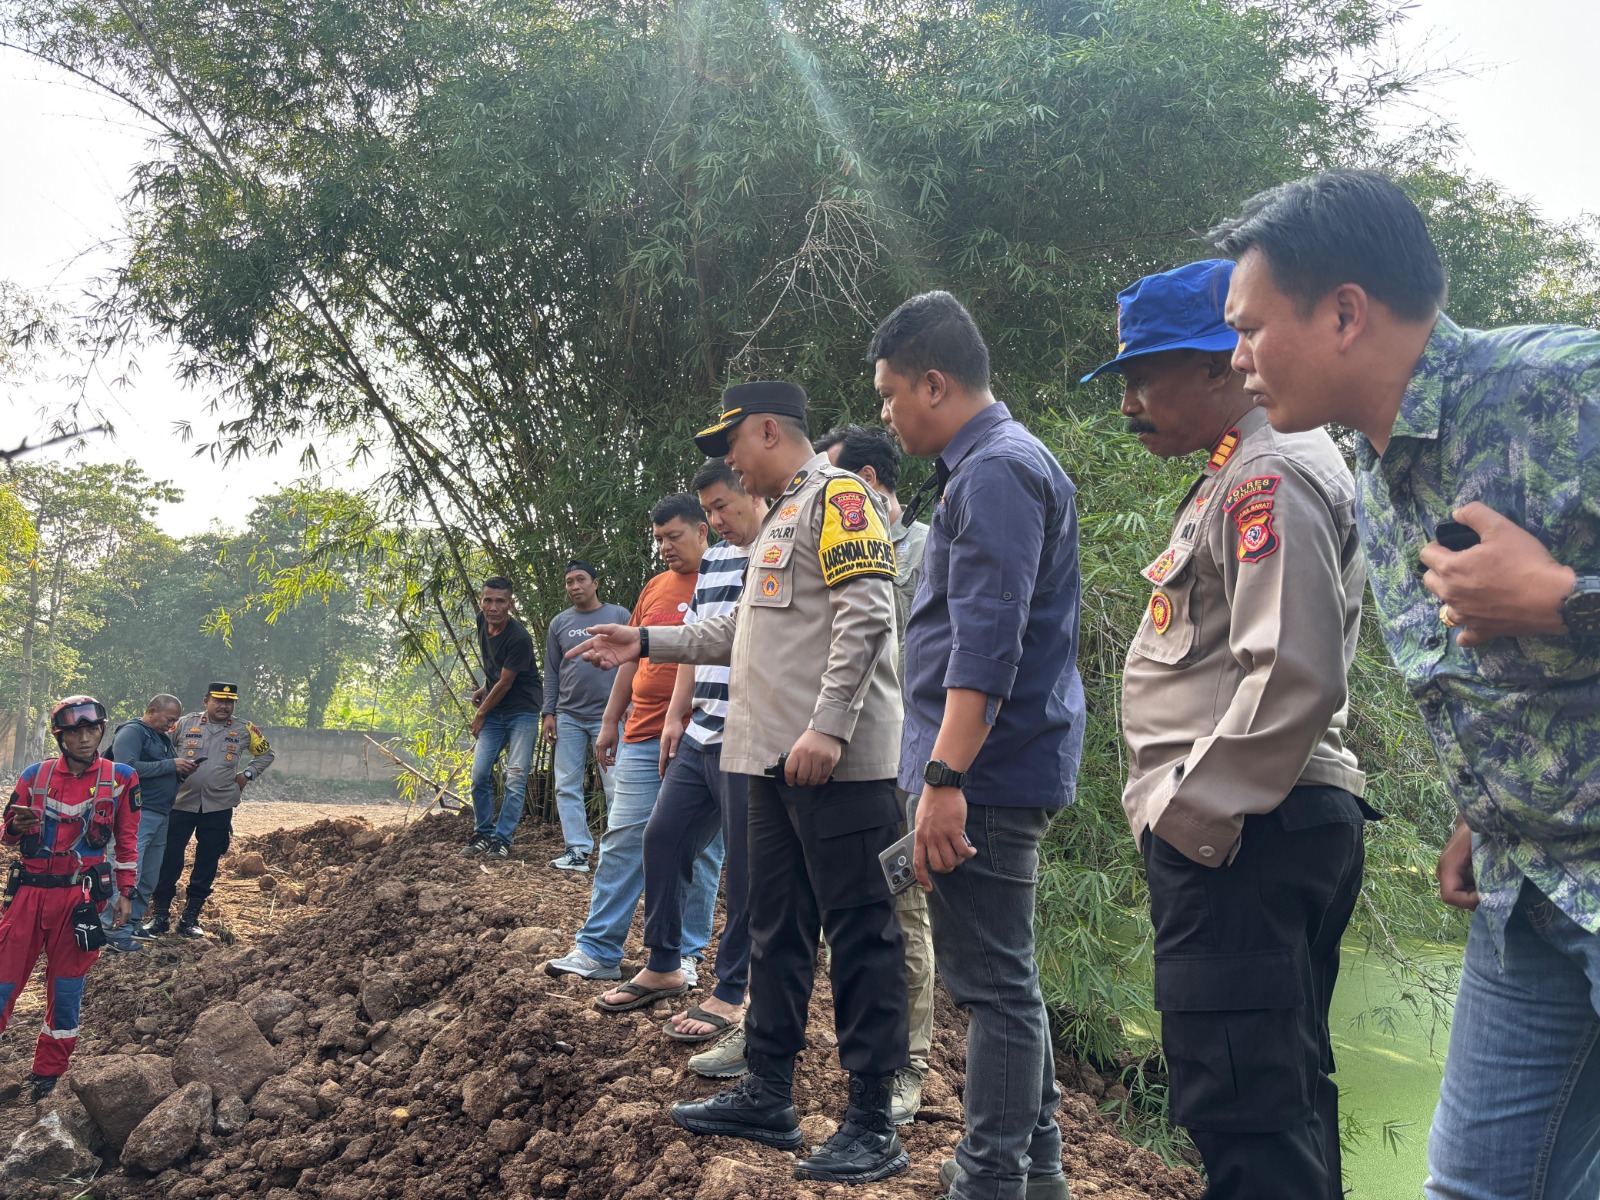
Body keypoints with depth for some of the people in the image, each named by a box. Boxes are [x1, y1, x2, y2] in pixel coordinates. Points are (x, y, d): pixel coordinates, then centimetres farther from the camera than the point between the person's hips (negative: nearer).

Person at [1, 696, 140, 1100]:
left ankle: (48, 1074, 18)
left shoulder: (119, 778, 0)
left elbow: (128, 839, 7)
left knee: (66, 985, 5)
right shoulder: (35, 775, 4)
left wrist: (125, 893, 4)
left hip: (80, 895, -1)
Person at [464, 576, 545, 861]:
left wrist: (481, 713, -4)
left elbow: (505, 683, -15)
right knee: (480, 775, 2)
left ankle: (502, 839, -1)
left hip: (522, 711, -6)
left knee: (516, 779, -8)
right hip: (494, 711, 7)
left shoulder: (519, 638, -23)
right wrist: (483, 689, 14)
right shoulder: (483, 622, 0)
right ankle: (482, 834, 15)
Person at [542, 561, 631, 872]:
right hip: (568, 717, 4)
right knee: (567, 787, 1)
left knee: (615, 786, -5)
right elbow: (551, 672, 14)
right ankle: (577, 850, 5)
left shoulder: (618, 615, 3)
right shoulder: (559, 623, 12)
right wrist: (549, 713, 7)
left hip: (608, 715, -4)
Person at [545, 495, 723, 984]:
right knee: (622, 840, 4)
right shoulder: (655, 588, 17)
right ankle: (598, 951, 9)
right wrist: (610, 722, 19)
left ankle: (687, 954, 11)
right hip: (643, 737, 5)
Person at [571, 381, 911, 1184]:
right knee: (776, 926, 14)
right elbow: (745, 631, 26)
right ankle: (767, 1095, 24)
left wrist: (828, 727, -25)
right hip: (774, 759, 10)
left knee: (858, 930, -6)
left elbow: (865, 615, -18)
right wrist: (647, 643, 24)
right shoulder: (781, 518, 23)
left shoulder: (837, 496, -7)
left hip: (837, 760, -10)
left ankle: (872, 1124, -1)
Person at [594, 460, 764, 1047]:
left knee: (747, 867, 0)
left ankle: (730, 994, 11)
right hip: (700, 737, 8)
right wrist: (677, 716, 18)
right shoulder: (711, 561, 16)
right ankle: (662, 965, 28)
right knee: (663, 837, 12)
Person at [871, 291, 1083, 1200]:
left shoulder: (996, 471, -14)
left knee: (993, 983, -5)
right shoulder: (1001, 463, 19)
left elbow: (985, 642, -24)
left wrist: (945, 776, -27)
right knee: (1004, 977, 18)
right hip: (1004, 770, 11)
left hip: (988, 772, -11)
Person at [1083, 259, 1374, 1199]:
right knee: (1284, 1092, 19)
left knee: (1241, 1105, -8)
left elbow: (1295, 676, -24)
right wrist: (1188, 810, 18)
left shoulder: (1271, 479, -13)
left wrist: (1190, 816, -18)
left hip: (1241, 837, -11)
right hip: (1248, 827, 11)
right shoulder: (1239, 478, 19)